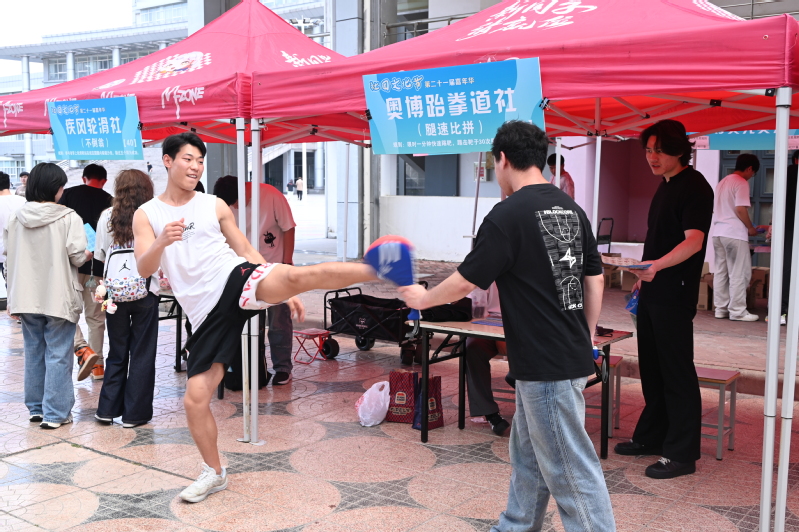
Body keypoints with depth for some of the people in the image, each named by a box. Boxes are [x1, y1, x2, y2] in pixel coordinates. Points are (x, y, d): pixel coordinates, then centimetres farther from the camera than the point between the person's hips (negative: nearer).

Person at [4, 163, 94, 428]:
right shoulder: (68, 218, -12)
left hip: (26, 297, 5)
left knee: (34, 353, 16)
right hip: (58, 298, -5)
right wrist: (88, 255, 9)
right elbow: (77, 256, -14)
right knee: (58, 356, 2)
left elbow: (8, 256, 6)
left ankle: (36, 408, 26)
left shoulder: (16, 219, 2)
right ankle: (55, 413, 4)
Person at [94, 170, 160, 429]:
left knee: (116, 353, 15)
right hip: (145, 292, -3)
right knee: (142, 353, 5)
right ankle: (135, 413, 9)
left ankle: (108, 409, 19)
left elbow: (100, 255, 9)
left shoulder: (107, 217, 3)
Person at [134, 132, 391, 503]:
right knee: (195, 398, 0)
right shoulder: (146, 214, 10)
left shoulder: (215, 206, 12)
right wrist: (163, 242, -25)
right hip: (208, 313, 1)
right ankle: (214, 473, 21)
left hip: (237, 280, -1)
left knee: (299, 275, -33)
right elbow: (144, 269, -3)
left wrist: (284, 290, 8)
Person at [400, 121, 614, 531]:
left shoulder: (508, 215, -15)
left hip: (547, 366, -9)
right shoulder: (571, 209, 8)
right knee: (528, 455, 22)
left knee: (570, 468, -1)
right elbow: (594, 281, 13)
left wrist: (423, 298, 9)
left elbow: (466, 282, -9)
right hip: (572, 355, 9)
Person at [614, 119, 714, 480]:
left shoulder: (694, 187, -13)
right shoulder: (666, 186, 16)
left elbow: (693, 240, -26)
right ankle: (652, 436, 29)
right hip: (653, 291, 10)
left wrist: (657, 265, -40)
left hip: (675, 294, -10)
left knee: (677, 371, -4)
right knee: (651, 367, 16)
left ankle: (682, 453, 3)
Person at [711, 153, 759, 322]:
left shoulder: (723, 182, 18)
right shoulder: (741, 183, -9)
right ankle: (737, 311, -1)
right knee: (739, 273, -3)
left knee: (721, 272, 9)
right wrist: (750, 228, -4)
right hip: (734, 233, -8)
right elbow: (740, 209, -18)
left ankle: (721, 308, 11)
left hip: (718, 231, 8)